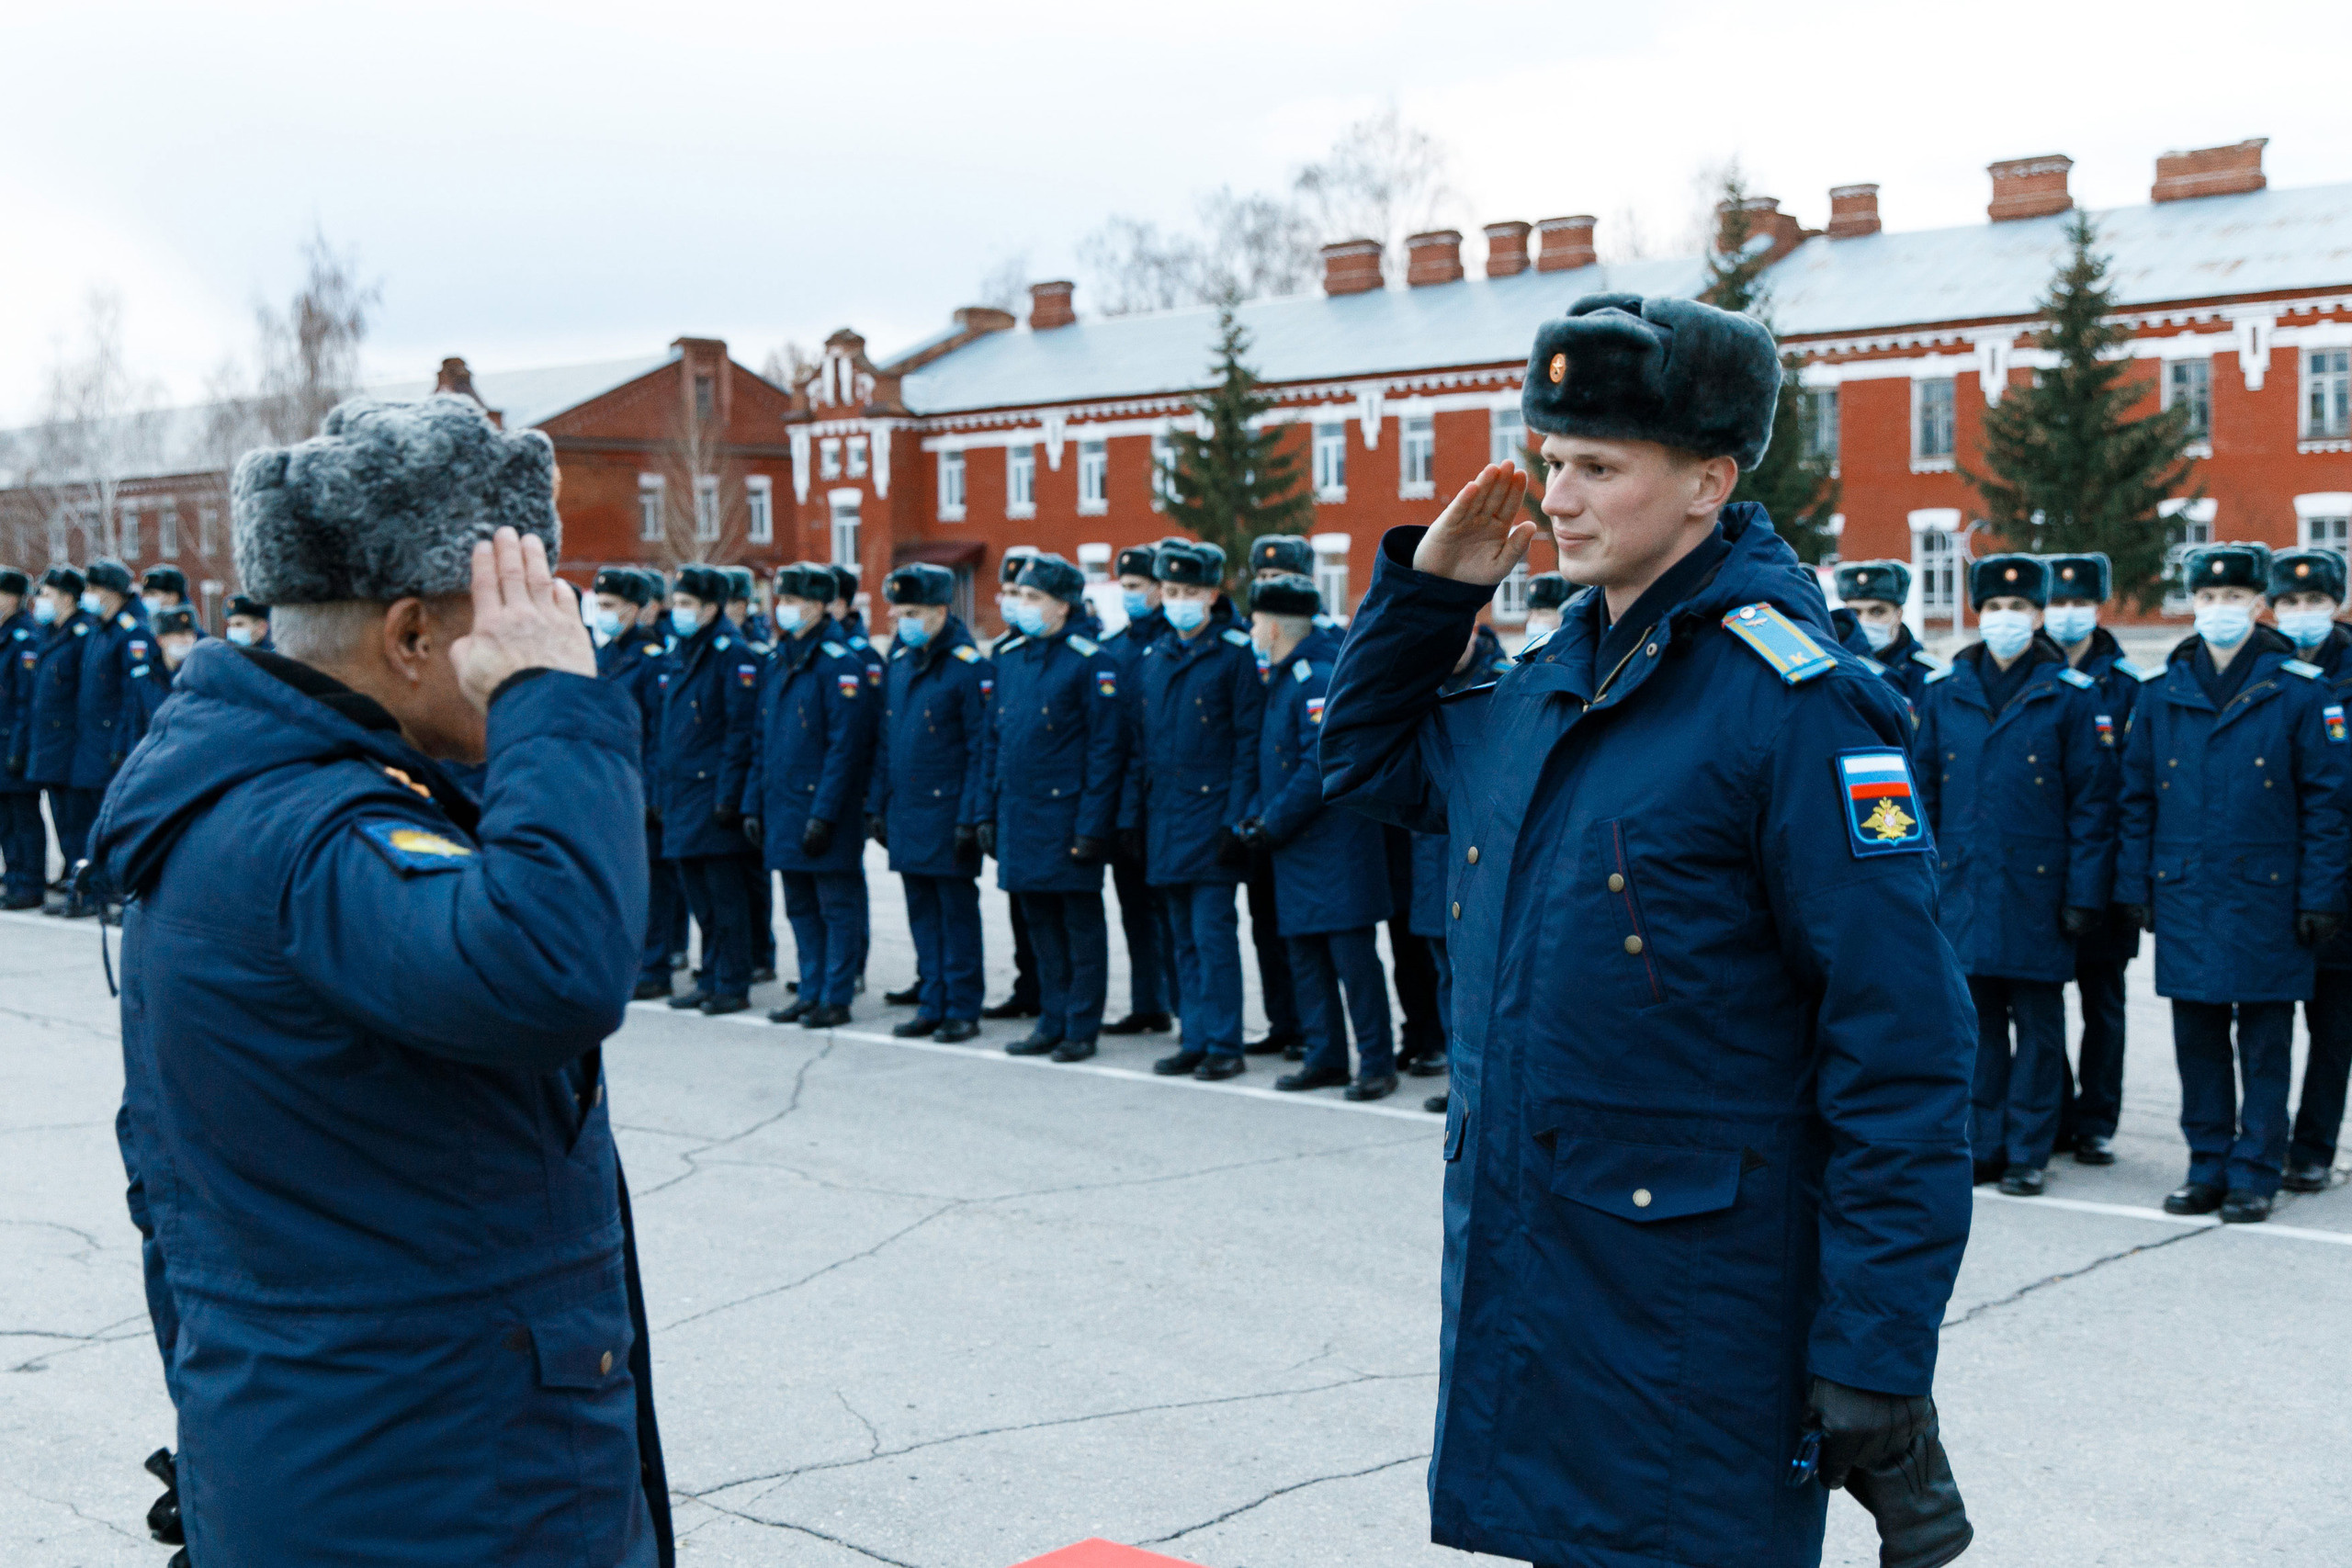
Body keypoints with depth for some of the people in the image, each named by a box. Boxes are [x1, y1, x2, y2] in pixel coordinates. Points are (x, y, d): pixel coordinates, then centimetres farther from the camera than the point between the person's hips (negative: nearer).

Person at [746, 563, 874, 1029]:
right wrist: (753, 804, 12)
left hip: (823, 811, -8)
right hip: (783, 811, 8)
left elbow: (846, 746, -17)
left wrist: (824, 814, -20)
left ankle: (836, 998, 7)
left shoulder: (840, 663, -12)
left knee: (837, 906, 1)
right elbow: (762, 742, 18)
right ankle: (811, 992, 22)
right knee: (801, 907, 14)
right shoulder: (781, 662, 14)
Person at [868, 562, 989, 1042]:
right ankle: (932, 1006, 20)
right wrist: (876, 804, 12)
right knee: (922, 913, 11)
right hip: (905, 815, 7)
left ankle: (963, 1010, 9)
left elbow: (981, 749, -13)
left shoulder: (969, 667, -11)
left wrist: (971, 818, -16)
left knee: (957, 911, 1)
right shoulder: (899, 663, 11)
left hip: (947, 815, -7)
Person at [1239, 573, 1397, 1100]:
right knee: (1306, 956, 12)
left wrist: (1273, 824, -16)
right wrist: (1256, 815, 5)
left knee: (1352, 953, -6)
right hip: (1297, 849, 10)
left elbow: (1322, 766, -22)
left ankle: (1377, 1064, 1)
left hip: (1336, 847, -10)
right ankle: (1327, 1059, 20)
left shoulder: (1319, 677, -15)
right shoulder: (1285, 677, 15)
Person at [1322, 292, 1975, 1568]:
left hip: (1696, 1311, -7)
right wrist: (1427, 588, 10)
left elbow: (1900, 1049, -18)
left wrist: (1877, 1362, -20)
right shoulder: (1549, 689, 8)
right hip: (1514, 1285, 7)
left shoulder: (1796, 702, -16)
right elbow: (1365, 760, 27)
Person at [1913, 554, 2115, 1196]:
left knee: (2038, 1021, 5)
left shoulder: (2072, 694, -2)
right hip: (1962, 884, 3)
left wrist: (2084, 895, -7)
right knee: (1976, 1015, 8)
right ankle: (1984, 1145, 18)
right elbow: (1922, 789, 11)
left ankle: (2028, 1153, 13)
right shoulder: (1944, 690, 7)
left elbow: (2092, 802, -2)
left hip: (2037, 884, -2)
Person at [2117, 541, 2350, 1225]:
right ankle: (2208, 1164, 20)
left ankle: (2255, 1174, 12)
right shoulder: (2162, 694, 7)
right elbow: (2137, 798, 12)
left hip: (2266, 899, -3)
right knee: (2197, 1039, 9)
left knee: (2264, 1041, 4)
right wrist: (2135, 886, 7)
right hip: (2185, 900, 3)